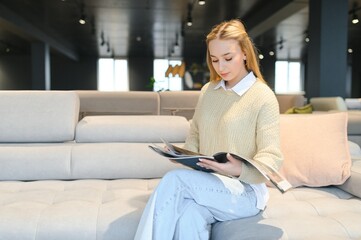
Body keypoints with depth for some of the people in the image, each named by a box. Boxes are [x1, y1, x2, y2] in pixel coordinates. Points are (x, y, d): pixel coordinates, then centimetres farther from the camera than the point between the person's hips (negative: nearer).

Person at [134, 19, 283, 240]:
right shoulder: (208, 91, 10)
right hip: (208, 185, 4)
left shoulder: (263, 97, -7)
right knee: (190, 217, -32)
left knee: (174, 179, -28)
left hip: (246, 191, -4)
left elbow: (272, 158, -11)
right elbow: (195, 134, 17)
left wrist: (241, 170, -31)